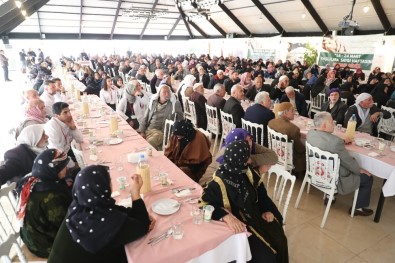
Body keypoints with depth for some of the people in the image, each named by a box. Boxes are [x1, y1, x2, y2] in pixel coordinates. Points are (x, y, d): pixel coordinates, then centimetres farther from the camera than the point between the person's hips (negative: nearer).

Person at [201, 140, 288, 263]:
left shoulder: (246, 171, -7)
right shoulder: (220, 182, -27)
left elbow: (260, 189, 6)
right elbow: (204, 202, -27)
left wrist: (266, 209, -4)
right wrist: (227, 217, -37)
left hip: (255, 213, 6)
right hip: (238, 221, -6)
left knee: (279, 239, 3)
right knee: (264, 252, -11)